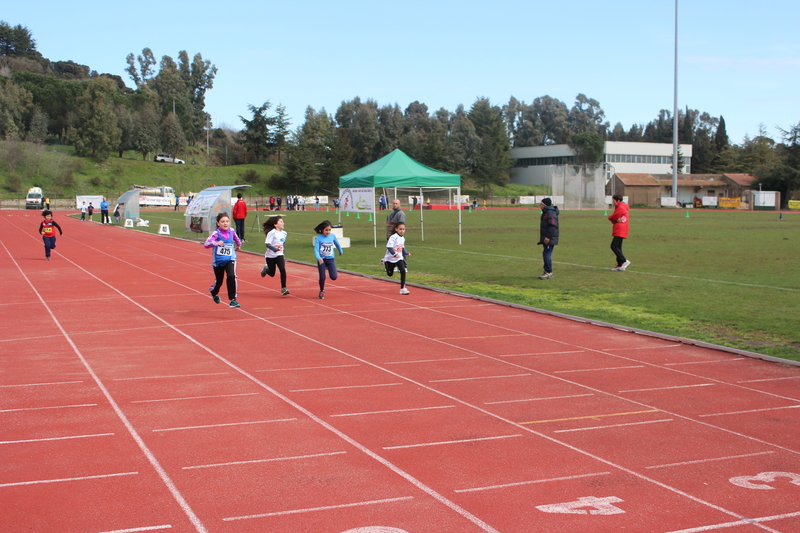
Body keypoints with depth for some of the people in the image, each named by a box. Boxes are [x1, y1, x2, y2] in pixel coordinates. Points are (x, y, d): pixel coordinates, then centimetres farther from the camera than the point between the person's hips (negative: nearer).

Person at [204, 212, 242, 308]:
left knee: (231, 276, -24)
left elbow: (236, 238, 22)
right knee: (219, 281, 13)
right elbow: (206, 244, -30)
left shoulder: (231, 232, -3)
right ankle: (214, 293, 49)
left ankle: (233, 300, -14)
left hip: (230, 260, 1)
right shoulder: (216, 233, -15)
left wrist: (238, 245, 37)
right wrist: (216, 243, -47)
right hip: (218, 261, -1)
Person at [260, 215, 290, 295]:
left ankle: (283, 289, -12)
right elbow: (267, 244, -23)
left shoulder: (284, 233, 3)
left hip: (279, 255, 3)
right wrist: (275, 249, -36)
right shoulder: (272, 233, -16)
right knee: (272, 274, 10)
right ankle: (266, 269, 47)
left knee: (283, 270, -18)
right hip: (270, 256, -3)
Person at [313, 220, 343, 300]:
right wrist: (319, 258, -37)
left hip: (330, 259, 2)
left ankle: (329, 269, 29)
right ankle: (321, 291, 24)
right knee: (322, 277, -2)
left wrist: (340, 251, 31)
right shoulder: (318, 238, -13)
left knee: (333, 277, -6)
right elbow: (316, 250, -20)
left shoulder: (332, 236, -4)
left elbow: (337, 244, 15)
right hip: (321, 260, -2)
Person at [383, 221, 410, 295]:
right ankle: (384, 262, 47)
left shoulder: (403, 238, 2)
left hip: (399, 258, 4)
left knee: (403, 271, -16)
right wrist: (395, 254, -37)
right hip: (390, 258, -4)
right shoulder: (393, 237, -20)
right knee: (390, 274, 14)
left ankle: (402, 288, -8)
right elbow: (389, 248, -26)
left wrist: (406, 253, 3)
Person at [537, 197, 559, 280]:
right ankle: (548, 273, 18)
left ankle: (548, 272, -11)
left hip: (550, 239, -11)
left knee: (546, 254, -13)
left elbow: (552, 226, -24)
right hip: (546, 238, 11)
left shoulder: (551, 213, -16)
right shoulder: (546, 212, 18)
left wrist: (548, 237, -28)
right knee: (546, 255, 13)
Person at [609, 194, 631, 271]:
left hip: (620, 231, -11)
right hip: (619, 231, 11)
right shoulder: (619, 207, 22)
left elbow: (612, 217, -13)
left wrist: (610, 217, 6)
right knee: (617, 247, 9)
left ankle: (624, 261, -18)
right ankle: (620, 265, 9)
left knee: (614, 246, -16)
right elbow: (612, 218, 14)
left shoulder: (620, 208, -12)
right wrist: (616, 220, -4)